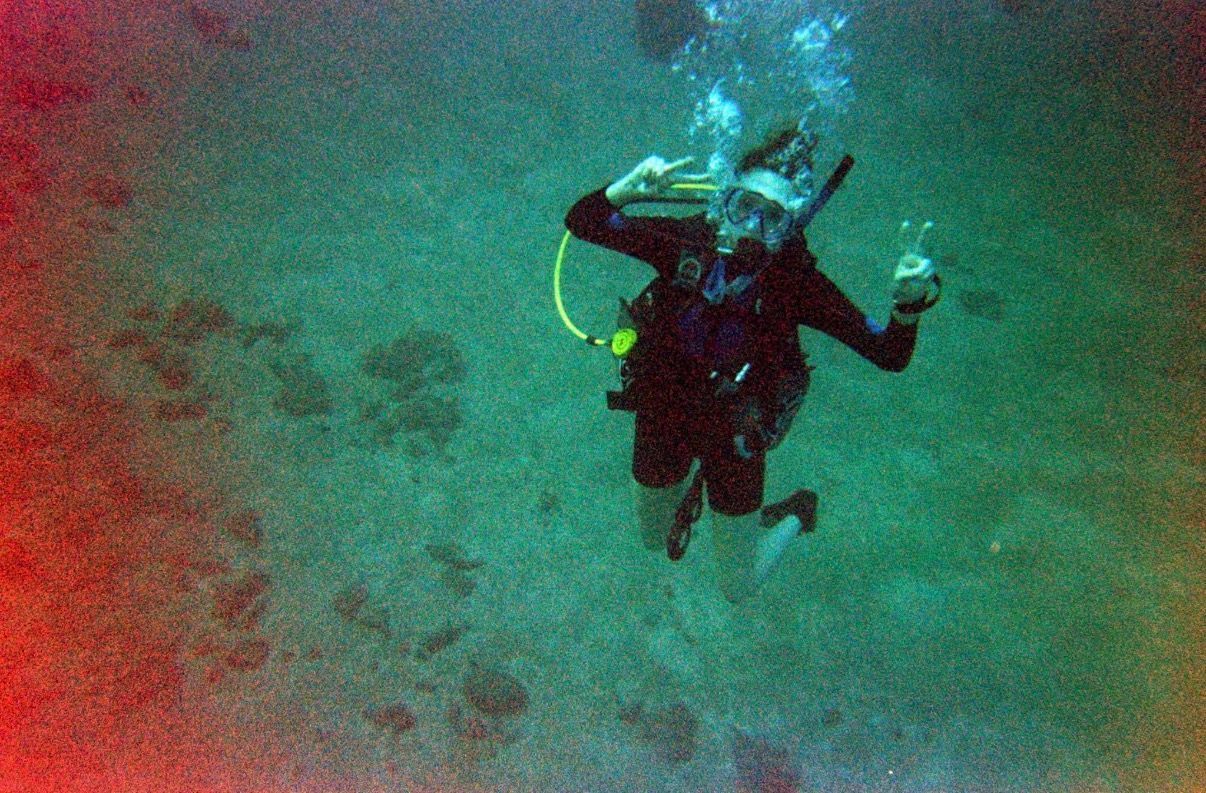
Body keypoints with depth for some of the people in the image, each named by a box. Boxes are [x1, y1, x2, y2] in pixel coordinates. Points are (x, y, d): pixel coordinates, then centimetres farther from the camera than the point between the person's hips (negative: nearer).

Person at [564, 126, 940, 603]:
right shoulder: (686, 241, -19)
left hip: (734, 435, -2)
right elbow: (581, 223, -20)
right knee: (654, 539, 28)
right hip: (661, 417, 3)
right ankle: (693, 479, 57)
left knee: (738, 588, 15)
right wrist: (630, 187, -39)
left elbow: (888, 355, -24)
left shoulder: (798, 282, -23)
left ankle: (795, 513, 41)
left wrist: (910, 303, -45)